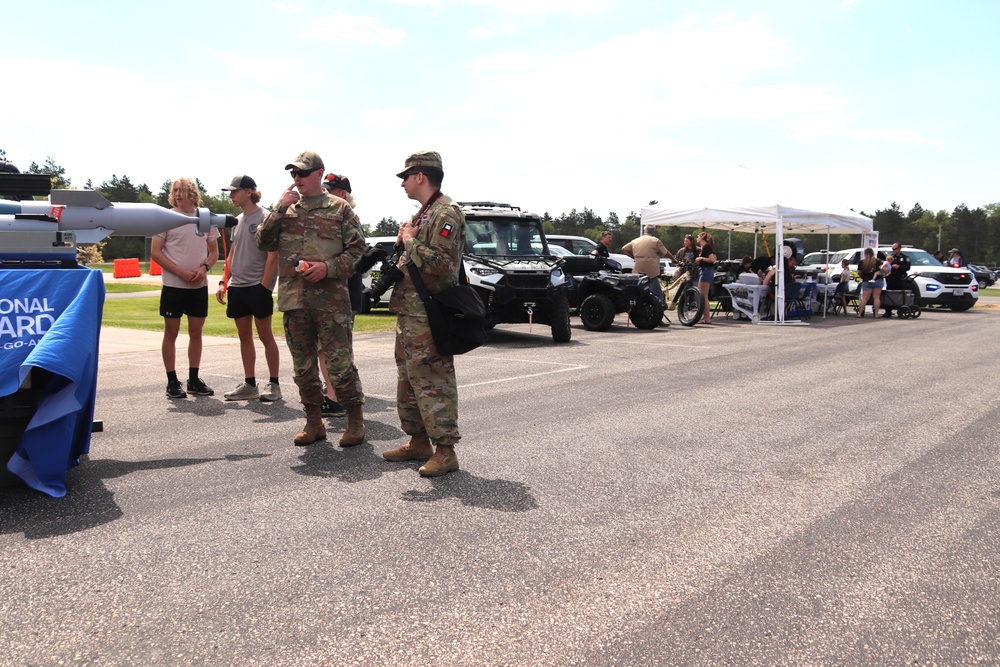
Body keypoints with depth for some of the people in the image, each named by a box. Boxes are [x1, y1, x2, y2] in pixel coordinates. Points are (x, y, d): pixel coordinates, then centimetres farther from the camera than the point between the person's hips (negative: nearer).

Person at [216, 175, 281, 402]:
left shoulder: (265, 217, -8)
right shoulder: (237, 220, 14)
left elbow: (273, 254, -13)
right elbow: (232, 255, 19)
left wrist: (264, 286, -17)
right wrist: (223, 282, 11)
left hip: (258, 286, -7)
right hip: (237, 287, 7)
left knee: (265, 335, -1)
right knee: (244, 336, 9)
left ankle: (273, 384, 8)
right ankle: (249, 384, 16)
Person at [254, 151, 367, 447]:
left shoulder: (339, 208, 3)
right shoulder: (286, 209, 14)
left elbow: (357, 248, 0)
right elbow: (263, 242, 5)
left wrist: (328, 267, -13)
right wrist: (279, 209, -4)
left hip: (331, 299, -4)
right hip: (293, 299, 5)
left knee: (340, 362, -5)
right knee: (303, 365, 10)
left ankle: (355, 421, 8)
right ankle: (314, 422, 22)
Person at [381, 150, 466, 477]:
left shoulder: (446, 213, -13)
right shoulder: (422, 214, 19)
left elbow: (441, 263, -24)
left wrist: (410, 241, -13)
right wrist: (406, 239, 8)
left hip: (429, 317, -11)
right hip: (409, 312, 11)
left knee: (433, 382, -8)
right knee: (409, 377, 16)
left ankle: (445, 450, -3)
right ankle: (418, 441, 26)